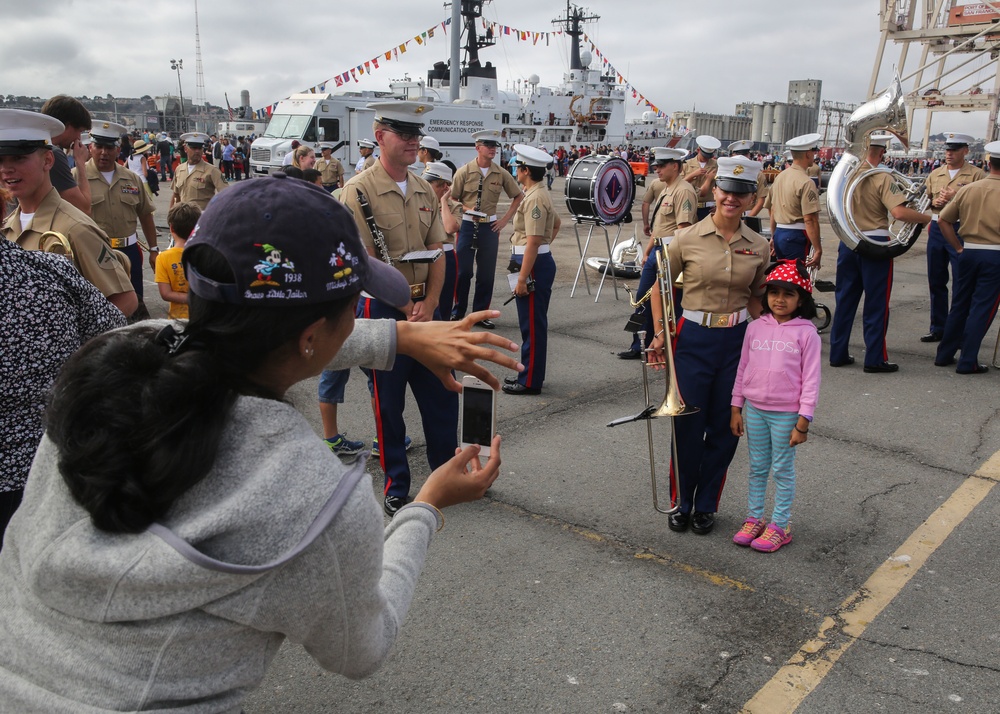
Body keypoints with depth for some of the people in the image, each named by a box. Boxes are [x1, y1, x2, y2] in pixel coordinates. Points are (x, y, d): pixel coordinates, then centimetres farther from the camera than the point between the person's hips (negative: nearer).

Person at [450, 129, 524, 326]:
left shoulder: (501, 174, 1)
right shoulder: (464, 172, -5)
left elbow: (518, 196, 11)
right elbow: (452, 199, 0)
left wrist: (505, 219, 5)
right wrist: (465, 210, -16)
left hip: (490, 227, 2)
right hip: (467, 225, -2)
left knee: (486, 273, 7)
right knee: (463, 271, 3)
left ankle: (480, 313, 19)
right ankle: (458, 311, 19)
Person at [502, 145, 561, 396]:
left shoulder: (534, 199, -18)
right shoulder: (538, 195, 14)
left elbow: (533, 242, -23)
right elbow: (556, 223, 32)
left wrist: (522, 279, -23)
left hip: (534, 265, -11)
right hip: (538, 262, 11)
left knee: (532, 325, -3)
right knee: (531, 323, 16)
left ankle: (530, 381, 4)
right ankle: (529, 373, 26)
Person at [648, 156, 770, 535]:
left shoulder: (758, 247, 2)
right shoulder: (688, 238, -6)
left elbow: (756, 298, 11)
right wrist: (660, 332, -5)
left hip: (737, 341, 2)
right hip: (693, 338, -2)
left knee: (724, 428, 10)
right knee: (688, 425, 4)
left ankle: (706, 504, 28)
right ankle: (681, 503, 25)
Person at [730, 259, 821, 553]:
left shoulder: (806, 333, -9)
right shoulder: (755, 327, 2)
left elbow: (811, 380, -9)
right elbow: (743, 368, 8)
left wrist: (803, 423, -11)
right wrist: (736, 409, 7)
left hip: (786, 413, -3)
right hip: (754, 410, 4)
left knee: (783, 470, 8)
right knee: (757, 467, 15)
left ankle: (779, 525, 20)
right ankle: (754, 518, 28)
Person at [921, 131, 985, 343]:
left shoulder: (976, 175, -4)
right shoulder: (935, 174, 11)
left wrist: (956, 198, -18)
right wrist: (934, 202, -3)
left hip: (961, 232, -5)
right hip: (936, 229, 5)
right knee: (936, 282, 11)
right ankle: (938, 328, 23)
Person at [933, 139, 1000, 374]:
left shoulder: (967, 189, 1)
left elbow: (944, 220, 5)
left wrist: (959, 248, 11)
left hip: (968, 252, 4)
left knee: (959, 306, 15)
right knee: (981, 309, 2)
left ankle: (944, 355, 22)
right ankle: (967, 362, 4)